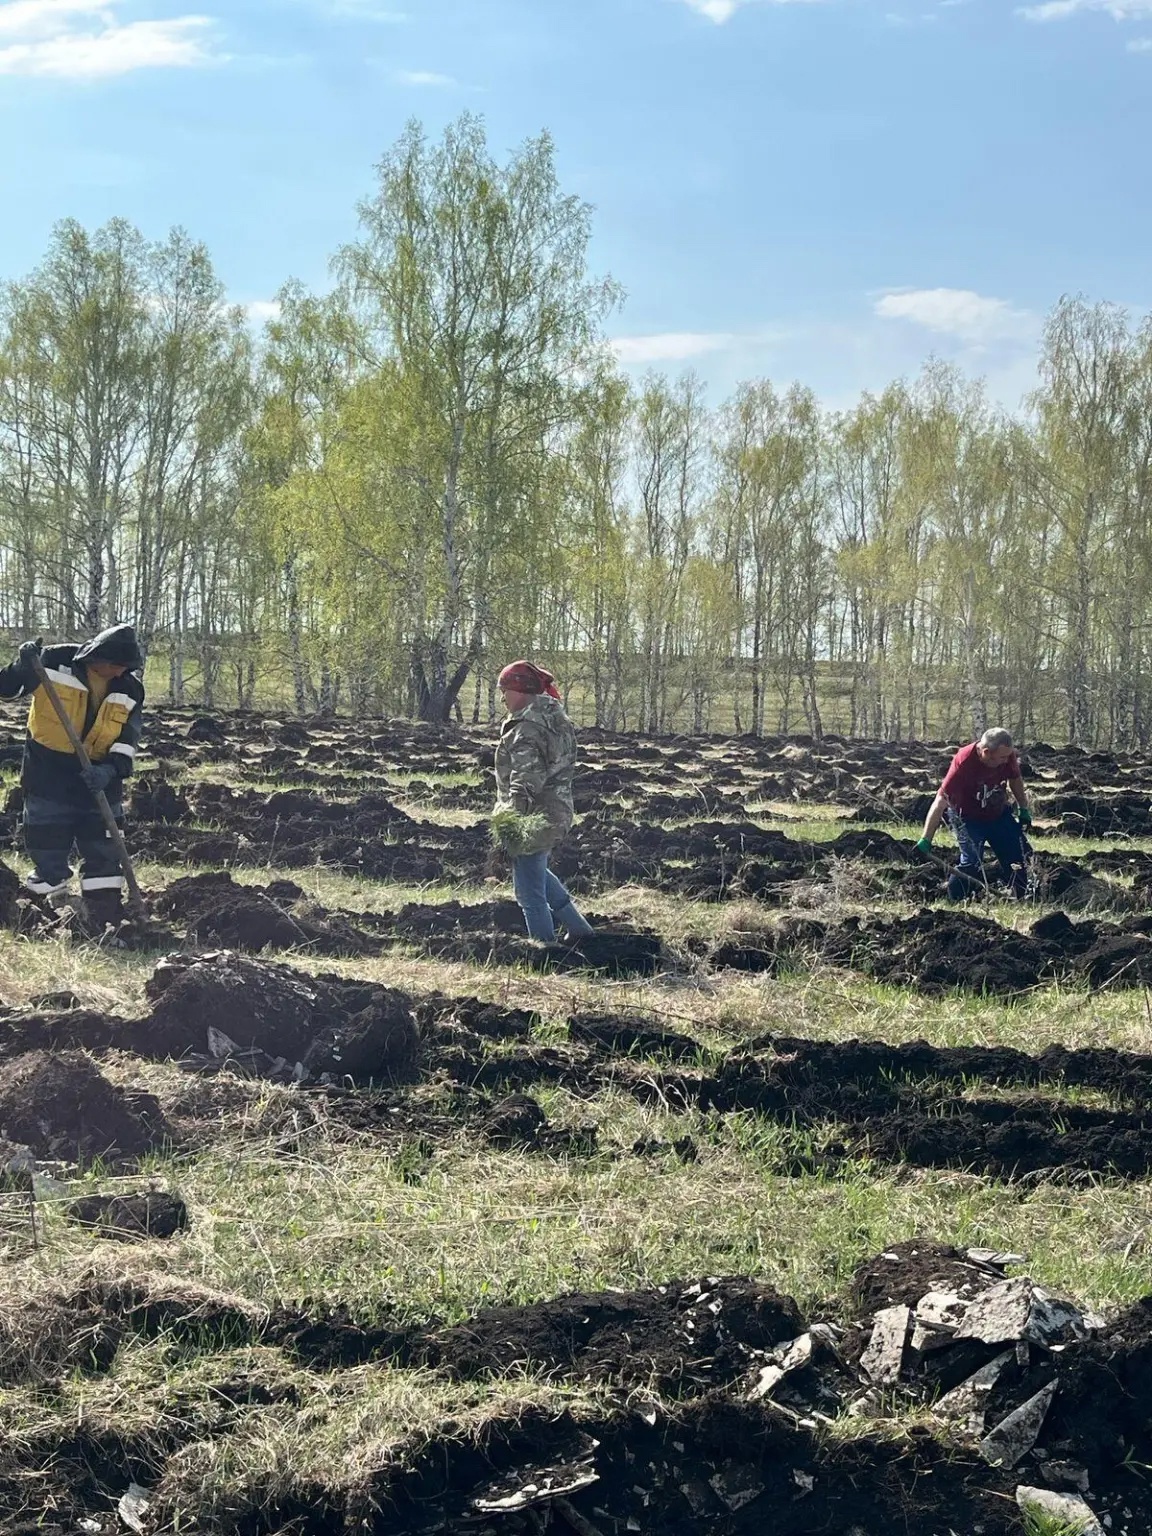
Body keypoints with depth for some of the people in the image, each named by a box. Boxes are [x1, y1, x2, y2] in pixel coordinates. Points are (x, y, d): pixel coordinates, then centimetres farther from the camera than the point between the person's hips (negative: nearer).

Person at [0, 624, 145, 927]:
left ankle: (106, 925, 15)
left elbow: (128, 739, -4)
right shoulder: (54, 662, -12)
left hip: (98, 781, 3)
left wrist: (111, 769, -24)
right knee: (48, 856, 3)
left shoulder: (130, 690, -4)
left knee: (104, 856, 6)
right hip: (49, 778, -2)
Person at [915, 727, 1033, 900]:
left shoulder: (1007, 755, -20)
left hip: (998, 814, 6)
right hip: (968, 818, -6)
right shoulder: (963, 763, -36)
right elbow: (941, 802, -37)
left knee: (1017, 856, 9)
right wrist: (926, 841, -41)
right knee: (971, 862, -21)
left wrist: (1023, 810, 11)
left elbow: (1015, 780, 4)